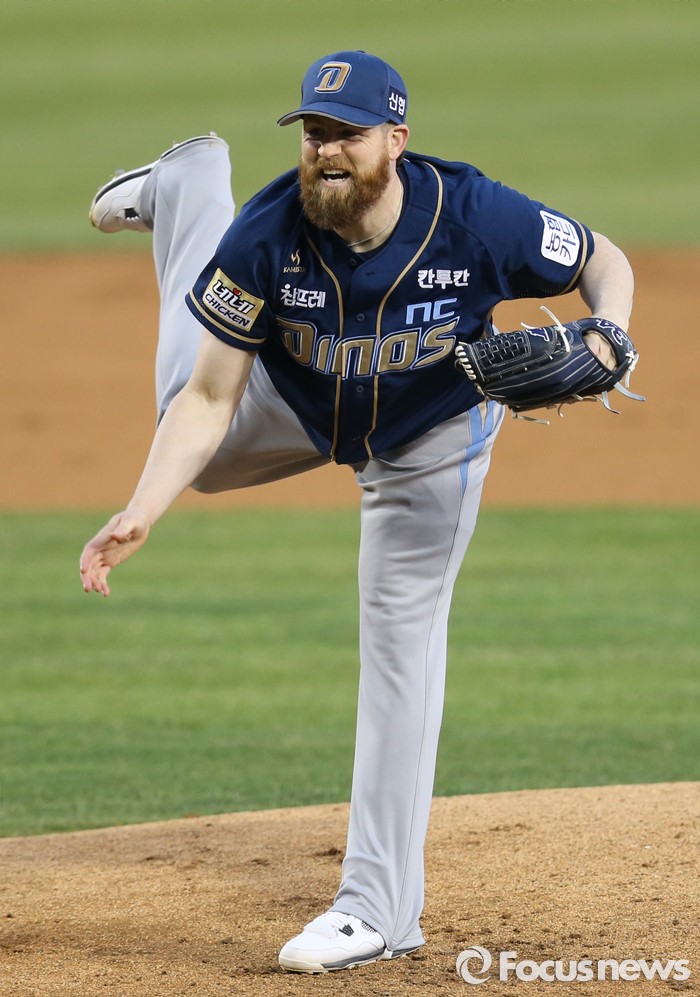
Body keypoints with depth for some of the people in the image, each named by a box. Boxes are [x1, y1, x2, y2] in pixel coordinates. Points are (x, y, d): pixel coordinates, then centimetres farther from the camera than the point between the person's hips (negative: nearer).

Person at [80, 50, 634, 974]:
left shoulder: (477, 218, -37)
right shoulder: (267, 238, -35)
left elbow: (603, 258, -19)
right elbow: (212, 402, -27)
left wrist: (605, 339, -40)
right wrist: (139, 515, -37)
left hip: (434, 435, -2)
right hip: (299, 405, 2)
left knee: (402, 638, -4)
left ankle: (381, 905, 2)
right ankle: (191, 187, 45)